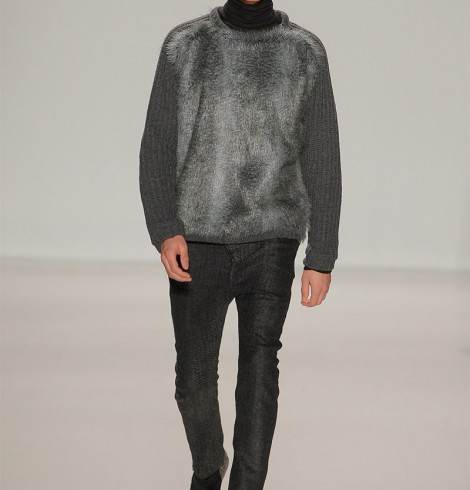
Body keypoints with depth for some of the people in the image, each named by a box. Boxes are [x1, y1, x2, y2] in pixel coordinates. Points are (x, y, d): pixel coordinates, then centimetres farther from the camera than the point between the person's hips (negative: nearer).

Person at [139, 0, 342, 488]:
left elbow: (322, 163, 2)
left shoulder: (307, 53, 3)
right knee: (195, 381, 3)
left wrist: (322, 258, -2)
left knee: (259, 362, -17)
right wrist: (164, 232, -16)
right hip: (199, 243, 1)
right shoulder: (183, 45, 2)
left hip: (271, 242, 0)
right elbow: (157, 151, 0)